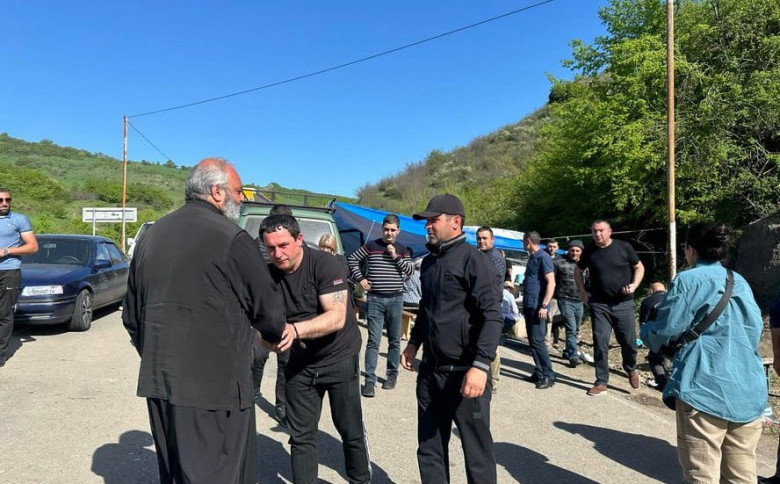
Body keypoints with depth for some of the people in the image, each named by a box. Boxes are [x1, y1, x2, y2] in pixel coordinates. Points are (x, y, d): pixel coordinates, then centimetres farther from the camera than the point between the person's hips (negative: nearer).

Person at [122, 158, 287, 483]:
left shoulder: (151, 236, 9)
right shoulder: (229, 238, -13)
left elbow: (131, 314, 16)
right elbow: (267, 308, -9)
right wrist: (275, 335, 13)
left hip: (158, 384, 7)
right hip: (214, 386, -7)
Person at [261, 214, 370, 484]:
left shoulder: (325, 264, -20)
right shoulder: (269, 275, -5)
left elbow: (337, 317, -28)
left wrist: (294, 330, -43)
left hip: (340, 358, -4)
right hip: (300, 362, 4)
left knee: (351, 430, 7)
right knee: (300, 436, 8)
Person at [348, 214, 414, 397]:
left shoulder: (402, 249, 7)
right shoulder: (371, 246, 3)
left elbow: (410, 270, -2)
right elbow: (352, 259, 10)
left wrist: (395, 256, -13)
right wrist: (360, 278, 2)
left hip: (395, 299, 2)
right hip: (375, 299, -2)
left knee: (394, 340, 10)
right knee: (373, 341, -4)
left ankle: (392, 374, 25)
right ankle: (370, 380, -2)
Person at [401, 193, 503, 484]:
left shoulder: (473, 260, -12)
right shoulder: (429, 261, 12)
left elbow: (492, 316, -18)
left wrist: (481, 365, -26)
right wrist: (414, 342, 16)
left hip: (464, 372, -7)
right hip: (430, 370, 7)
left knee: (477, 451, 5)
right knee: (429, 448, 16)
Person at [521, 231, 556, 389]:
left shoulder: (543, 257, -12)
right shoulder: (532, 258, 16)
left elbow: (551, 282, -17)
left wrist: (544, 306, -22)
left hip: (538, 307, -9)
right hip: (529, 306, 9)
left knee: (537, 341, -8)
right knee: (532, 341, 10)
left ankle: (548, 375, 1)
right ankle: (539, 372, 16)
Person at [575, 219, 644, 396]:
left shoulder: (624, 247, -3)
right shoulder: (589, 251, 2)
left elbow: (639, 267, 7)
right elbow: (578, 271, 18)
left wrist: (634, 285, -8)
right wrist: (582, 291, 7)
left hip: (623, 304, -1)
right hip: (599, 305, 1)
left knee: (629, 341, 5)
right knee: (600, 343, 1)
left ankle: (631, 370, 35)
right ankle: (601, 381, 12)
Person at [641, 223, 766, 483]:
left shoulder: (687, 281, -5)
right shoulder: (741, 282, 13)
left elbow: (662, 334, -6)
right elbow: (755, 330, 18)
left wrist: (647, 327, 16)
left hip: (705, 391, -6)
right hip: (750, 393, 6)